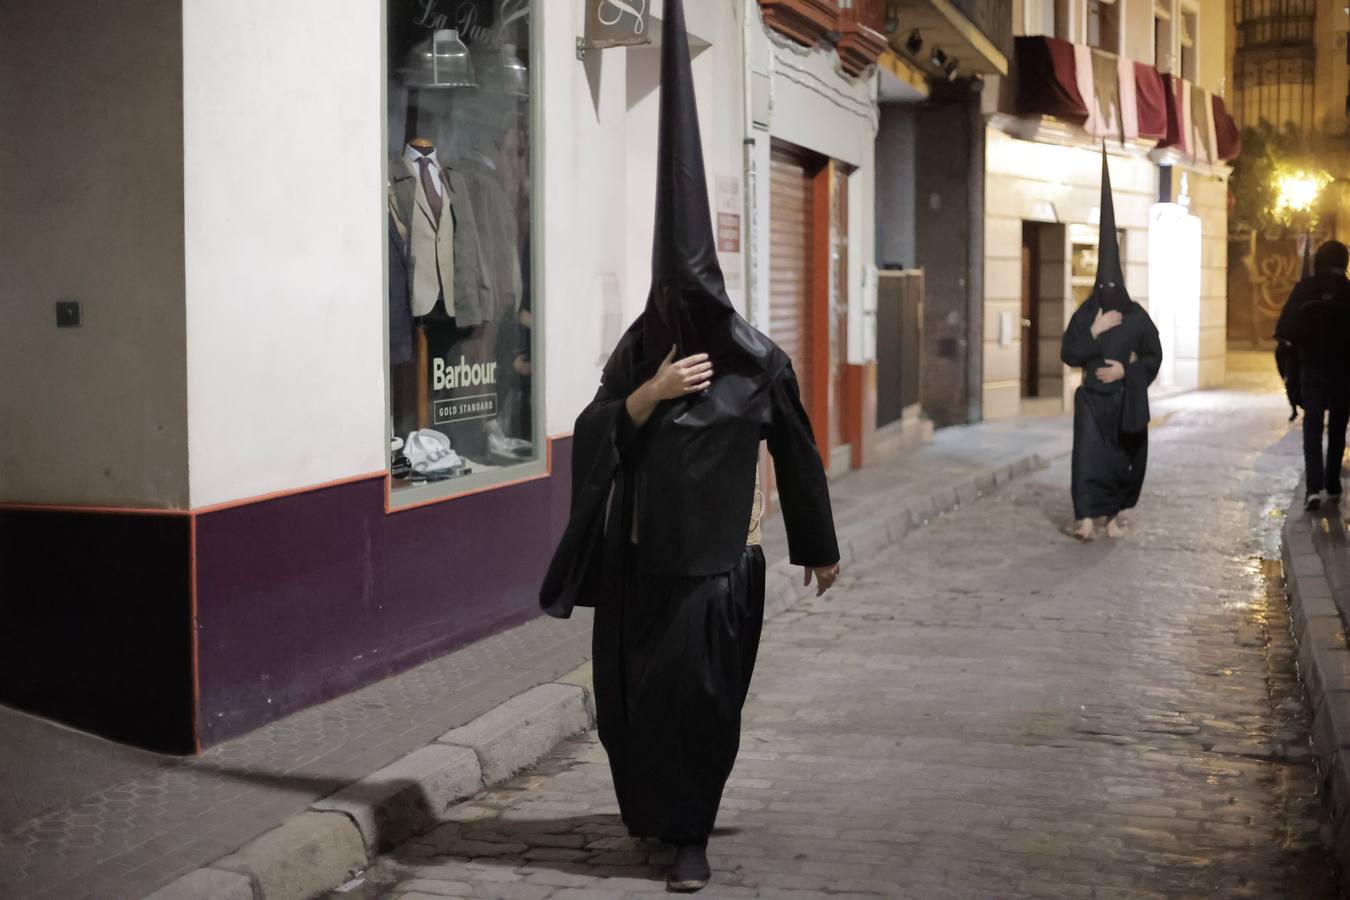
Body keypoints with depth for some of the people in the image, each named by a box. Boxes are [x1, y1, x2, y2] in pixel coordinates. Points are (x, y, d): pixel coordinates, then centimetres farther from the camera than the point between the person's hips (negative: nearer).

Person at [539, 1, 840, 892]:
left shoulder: (758, 359, -7)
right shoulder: (639, 349, 0)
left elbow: (796, 451, 3)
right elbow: (591, 437, -5)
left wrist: (820, 547, 9)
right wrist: (650, 393, -21)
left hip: (718, 560, -3)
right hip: (641, 556, 3)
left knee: (698, 696, -3)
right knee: (632, 694, 10)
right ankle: (653, 810, 33)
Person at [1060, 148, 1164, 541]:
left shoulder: (1137, 316, -2)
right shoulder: (1085, 314, -2)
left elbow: (1154, 356, 3)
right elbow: (1068, 353, -6)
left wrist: (1127, 369, -13)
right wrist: (1095, 331, -17)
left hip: (1127, 399, 1)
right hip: (1093, 397, -1)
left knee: (1126, 459, 6)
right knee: (1089, 453, -15)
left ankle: (1114, 515, 25)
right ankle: (1087, 519, -21)